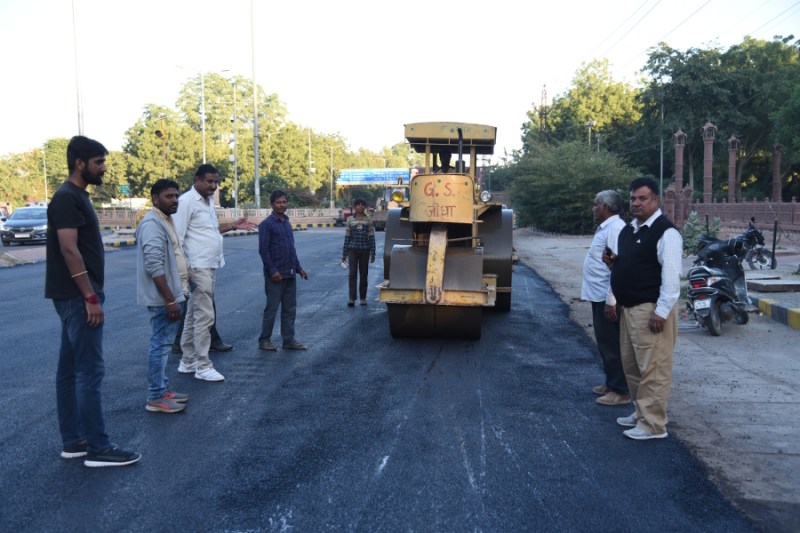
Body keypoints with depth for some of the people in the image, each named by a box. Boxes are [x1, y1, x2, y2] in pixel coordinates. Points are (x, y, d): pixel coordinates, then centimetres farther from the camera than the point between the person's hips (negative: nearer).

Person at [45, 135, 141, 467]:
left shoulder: (77, 197, 16)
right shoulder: (67, 198, -14)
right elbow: (69, 250, -21)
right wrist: (90, 297, -22)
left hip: (75, 297, 10)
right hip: (77, 297, -10)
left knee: (70, 369, 12)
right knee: (90, 370, -7)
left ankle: (73, 441, 20)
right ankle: (98, 448, -1)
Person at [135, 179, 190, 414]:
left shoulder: (165, 220, 15)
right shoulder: (152, 224, -17)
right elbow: (155, 267, -24)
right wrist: (170, 299, -25)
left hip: (171, 294, 10)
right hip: (163, 298, -10)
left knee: (163, 344, 15)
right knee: (160, 345, -4)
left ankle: (163, 389, 24)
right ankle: (156, 397, 3)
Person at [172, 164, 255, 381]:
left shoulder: (208, 200, 14)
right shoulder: (186, 201, -13)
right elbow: (177, 238, -17)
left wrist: (233, 225, 15)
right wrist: (185, 269, -21)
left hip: (210, 266, 9)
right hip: (197, 268, -9)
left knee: (194, 315, 14)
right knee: (204, 316, -7)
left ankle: (188, 362, 22)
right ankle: (203, 366, 1)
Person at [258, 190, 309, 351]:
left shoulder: (287, 222, 14)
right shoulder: (266, 224, -9)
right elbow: (263, 250, -13)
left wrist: (298, 268, 16)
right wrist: (272, 271, -18)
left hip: (290, 274, 7)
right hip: (275, 275, -7)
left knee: (290, 308, 9)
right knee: (272, 308, -1)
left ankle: (289, 340, 17)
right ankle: (264, 340, 10)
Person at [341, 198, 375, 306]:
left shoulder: (368, 221, 6)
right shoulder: (350, 220, 5)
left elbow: (371, 237, 6)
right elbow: (347, 237, 6)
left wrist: (373, 253, 1)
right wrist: (344, 253, 4)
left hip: (365, 250, 1)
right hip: (353, 250, -1)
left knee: (364, 274, 6)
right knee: (352, 273, -8)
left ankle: (363, 298, 14)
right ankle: (352, 298, -10)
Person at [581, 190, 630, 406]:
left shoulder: (615, 228, -18)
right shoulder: (605, 227, 14)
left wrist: (611, 301, -25)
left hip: (607, 298, -10)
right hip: (600, 296, 10)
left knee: (612, 344, -3)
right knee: (605, 343, 18)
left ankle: (620, 391, 6)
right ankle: (611, 383, 29)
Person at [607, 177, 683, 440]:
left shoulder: (665, 232, -14)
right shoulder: (628, 229, 14)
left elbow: (671, 275, -19)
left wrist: (661, 312, -23)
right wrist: (613, 261, 5)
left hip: (651, 309, -10)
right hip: (629, 307, 10)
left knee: (652, 368, -3)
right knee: (631, 364, 17)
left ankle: (653, 424, 7)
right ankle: (641, 413, 31)